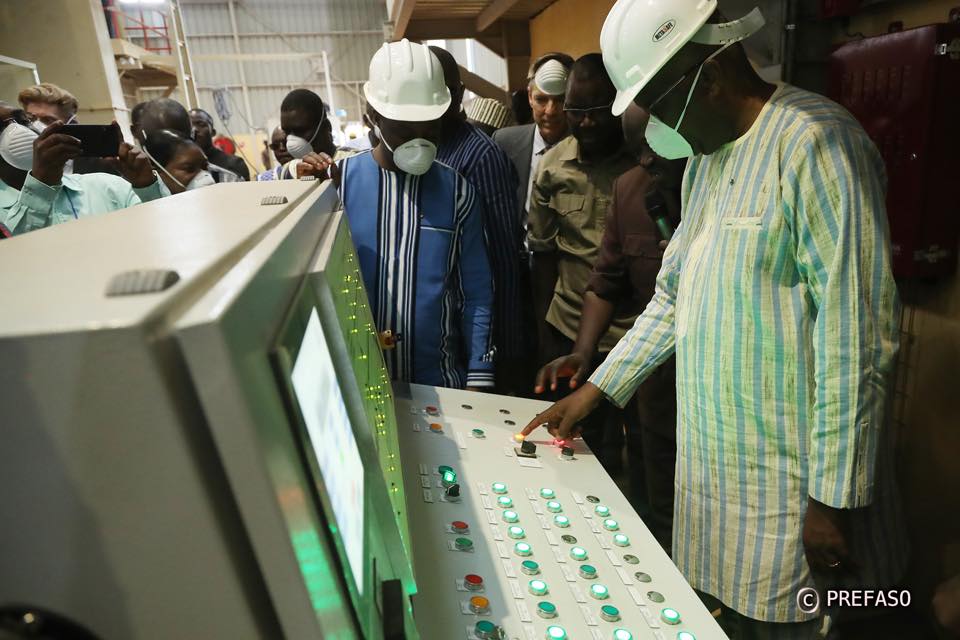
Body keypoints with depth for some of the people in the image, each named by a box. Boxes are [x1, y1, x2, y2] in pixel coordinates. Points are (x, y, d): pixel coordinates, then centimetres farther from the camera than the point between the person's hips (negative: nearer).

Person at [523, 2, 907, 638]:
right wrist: (596, 389, 11)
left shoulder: (813, 141, -16)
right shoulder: (706, 156, 11)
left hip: (790, 483, -7)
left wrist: (835, 496, -16)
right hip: (714, 461, 7)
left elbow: (857, 334, -19)